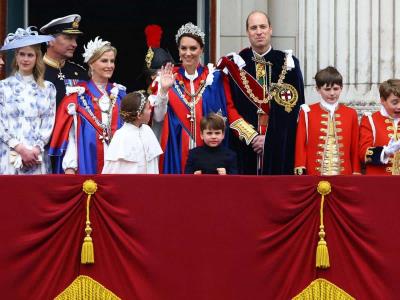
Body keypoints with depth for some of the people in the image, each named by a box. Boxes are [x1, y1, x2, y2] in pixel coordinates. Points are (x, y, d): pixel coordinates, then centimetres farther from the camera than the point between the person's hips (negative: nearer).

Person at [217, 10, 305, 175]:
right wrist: (250, 137, -10)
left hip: (280, 146, 0)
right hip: (245, 146, 0)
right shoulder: (236, 64, 5)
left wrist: (269, 138, -9)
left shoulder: (288, 63, 4)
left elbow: (295, 107, -1)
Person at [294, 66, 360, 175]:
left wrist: (356, 173, 5)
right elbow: (300, 145, 4)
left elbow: (355, 148, 9)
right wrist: (300, 172, -3)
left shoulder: (351, 114, 9)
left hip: (344, 174, 1)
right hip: (315, 174, -1)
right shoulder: (307, 113, 4)